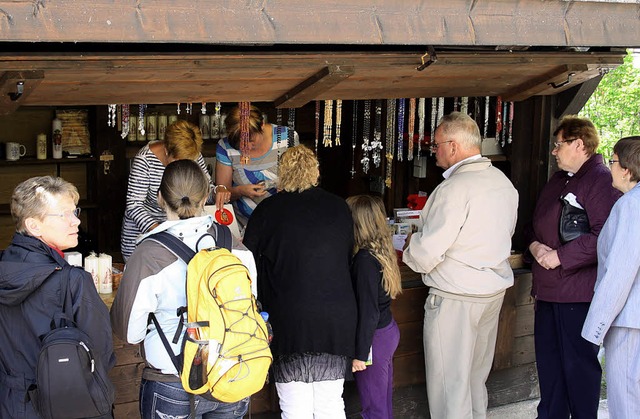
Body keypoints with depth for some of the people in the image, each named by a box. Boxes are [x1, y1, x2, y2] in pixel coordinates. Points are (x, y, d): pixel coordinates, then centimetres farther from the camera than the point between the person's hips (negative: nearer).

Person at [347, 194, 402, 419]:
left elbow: (368, 311, -23)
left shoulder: (366, 259, -24)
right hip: (389, 331, 9)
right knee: (385, 398, 21)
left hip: (374, 338, -9)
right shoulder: (383, 250, 2)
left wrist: (360, 353, -18)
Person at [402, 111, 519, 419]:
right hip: (494, 289, 9)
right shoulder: (503, 181, 6)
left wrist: (410, 245, 1)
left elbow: (427, 254, -22)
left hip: (456, 297, -9)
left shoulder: (454, 188, -20)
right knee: (476, 375, 19)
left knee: (449, 382, 1)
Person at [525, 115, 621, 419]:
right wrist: (534, 245, 2)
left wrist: (560, 256, -19)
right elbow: (535, 223, 24)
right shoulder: (558, 180, 17)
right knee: (548, 359, 15)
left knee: (579, 362, 0)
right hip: (547, 290, 9)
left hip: (578, 292, -9)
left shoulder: (601, 181, -12)